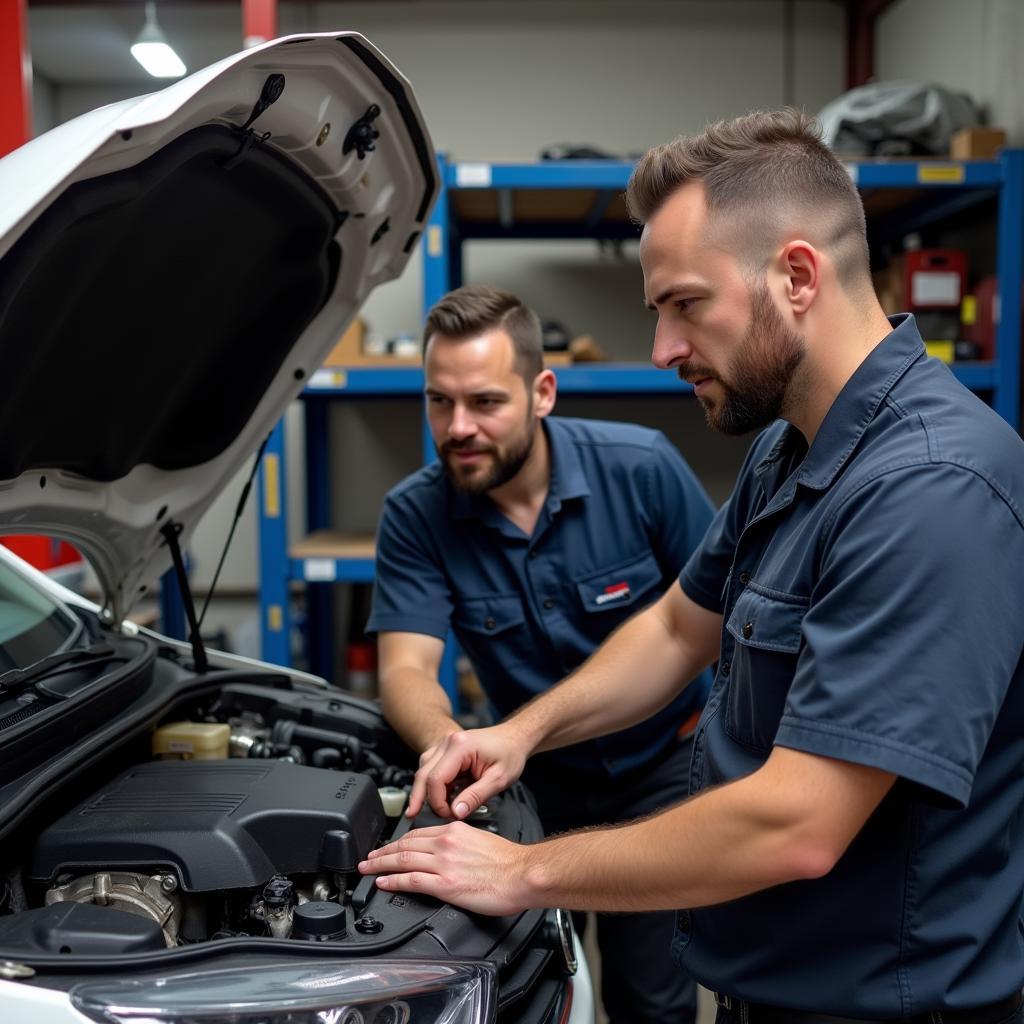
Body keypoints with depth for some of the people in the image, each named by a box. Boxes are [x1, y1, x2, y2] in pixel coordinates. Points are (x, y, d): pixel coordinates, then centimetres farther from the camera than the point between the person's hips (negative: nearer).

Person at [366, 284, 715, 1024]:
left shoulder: (642, 468, -20)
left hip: (662, 764, -1)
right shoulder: (416, 516, -16)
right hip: (536, 780, 2)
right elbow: (407, 666, -23)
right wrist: (444, 741, -45)